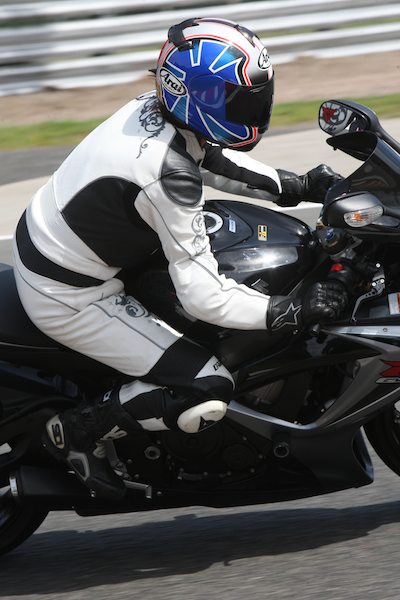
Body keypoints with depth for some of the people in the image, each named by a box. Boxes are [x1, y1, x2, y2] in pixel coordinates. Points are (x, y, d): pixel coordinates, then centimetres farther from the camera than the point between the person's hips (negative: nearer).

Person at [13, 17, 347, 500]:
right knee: (209, 392, -12)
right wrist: (299, 311, -21)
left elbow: (209, 159, 17)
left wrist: (301, 186, 11)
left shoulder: (152, 110, -4)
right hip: (67, 296, -9)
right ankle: (78, 431, 3)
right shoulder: (169, 176, -29)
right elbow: (204, 297, -27)